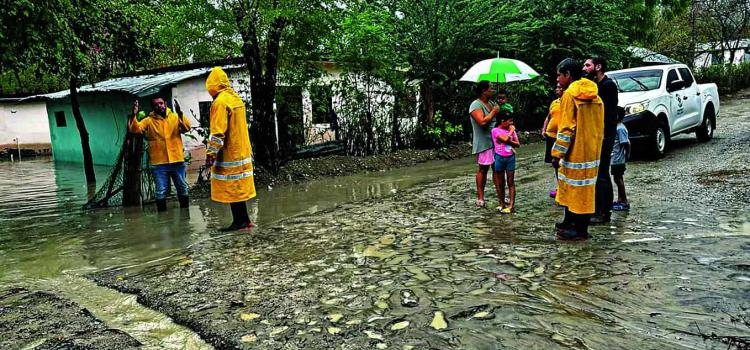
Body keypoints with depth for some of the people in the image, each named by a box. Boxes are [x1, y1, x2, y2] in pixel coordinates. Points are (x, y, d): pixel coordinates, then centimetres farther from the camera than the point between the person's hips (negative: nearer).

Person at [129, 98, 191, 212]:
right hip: (159, 163, -1)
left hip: (177, 161, 1)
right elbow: (135, 129, -9)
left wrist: (180, 113, -25)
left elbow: (186, 128, -10)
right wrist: (134, 115, -25)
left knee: (182, 188, 12)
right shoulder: (149, 121, 4)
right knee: (161, 191, 3)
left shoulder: (175, 117, 5)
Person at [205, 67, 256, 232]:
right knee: (239, 188, 14)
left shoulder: (220, 101, -15)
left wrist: (211, 153, -16)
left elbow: (217, 132, -20)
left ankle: (240, 221, 4)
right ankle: (243, 220, 20)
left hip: (228, 154, -8)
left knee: (232, 189, -1)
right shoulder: (236, 98, 12)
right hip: (242, 152, 8)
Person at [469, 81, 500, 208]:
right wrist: (494, 111, -14)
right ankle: (480, 198, 9)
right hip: (484, 143, -8)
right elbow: (482, 121, -26)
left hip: (496, 141, 8)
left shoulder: (491, 103, 13)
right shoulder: (476, 105, -12)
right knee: (483, 169, 0)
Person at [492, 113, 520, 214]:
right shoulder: (495, 130, -8)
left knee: (510, 182, 2)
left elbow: (518, 144, 2)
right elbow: (505, 139, -22)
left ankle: (511, 205, 2)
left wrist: (509, 141, -16)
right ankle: (502, 204, 18)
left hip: (510, 157, 3)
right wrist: (511, 131, -7)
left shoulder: (511, 130, 6)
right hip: (499, 158, -3)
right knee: (501, 183, 7)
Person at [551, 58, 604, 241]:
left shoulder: (569, 94, -13)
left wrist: (557, 154, -15)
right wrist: (595, 146, 21)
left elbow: (567, 128, -18)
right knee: (580, 188, 15)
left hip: (576, 151, -8)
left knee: (578, 189, -1)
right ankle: (569, 222, 25)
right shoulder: (594, 96, 12)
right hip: (591, 150, 8)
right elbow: (599, 126, 15)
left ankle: (580, 229, 6)